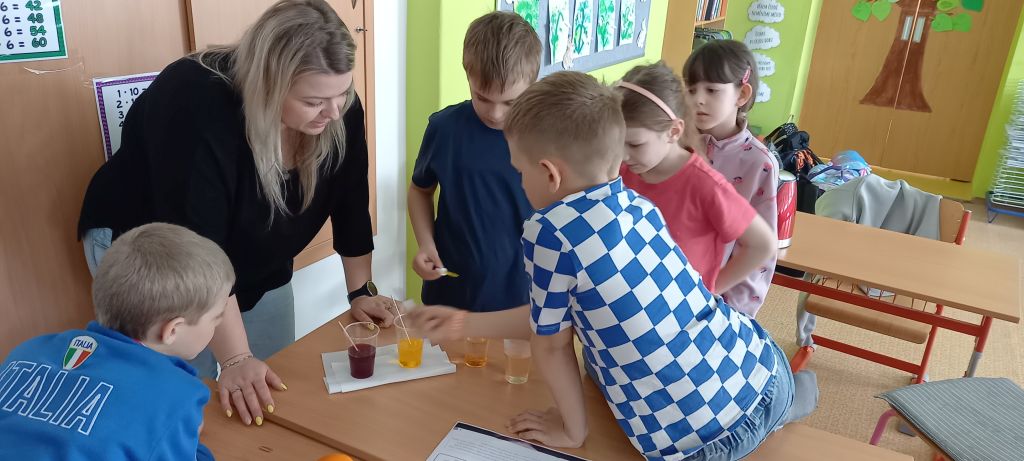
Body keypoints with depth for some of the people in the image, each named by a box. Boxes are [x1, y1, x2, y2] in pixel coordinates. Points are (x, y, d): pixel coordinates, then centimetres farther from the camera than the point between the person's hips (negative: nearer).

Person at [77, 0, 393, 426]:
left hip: (256, 266, 5)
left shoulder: (340, 111, -19)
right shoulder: (195, 106, -36)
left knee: (277, 396, 12)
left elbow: (349, 201, -6)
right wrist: (235, 359, -36)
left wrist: (360, 290, -5)